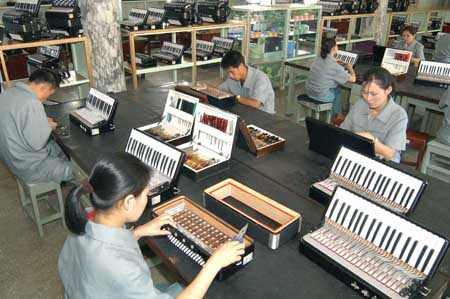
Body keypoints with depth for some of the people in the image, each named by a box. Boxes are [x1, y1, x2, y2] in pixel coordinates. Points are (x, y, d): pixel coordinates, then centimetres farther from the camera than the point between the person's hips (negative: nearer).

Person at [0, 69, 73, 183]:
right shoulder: (31, 103, -29)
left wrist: (42, 122, 7)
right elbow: (37, 144, -28)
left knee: (59, 147, 26)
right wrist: (48, 127, -11)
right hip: (29, 166, -9)